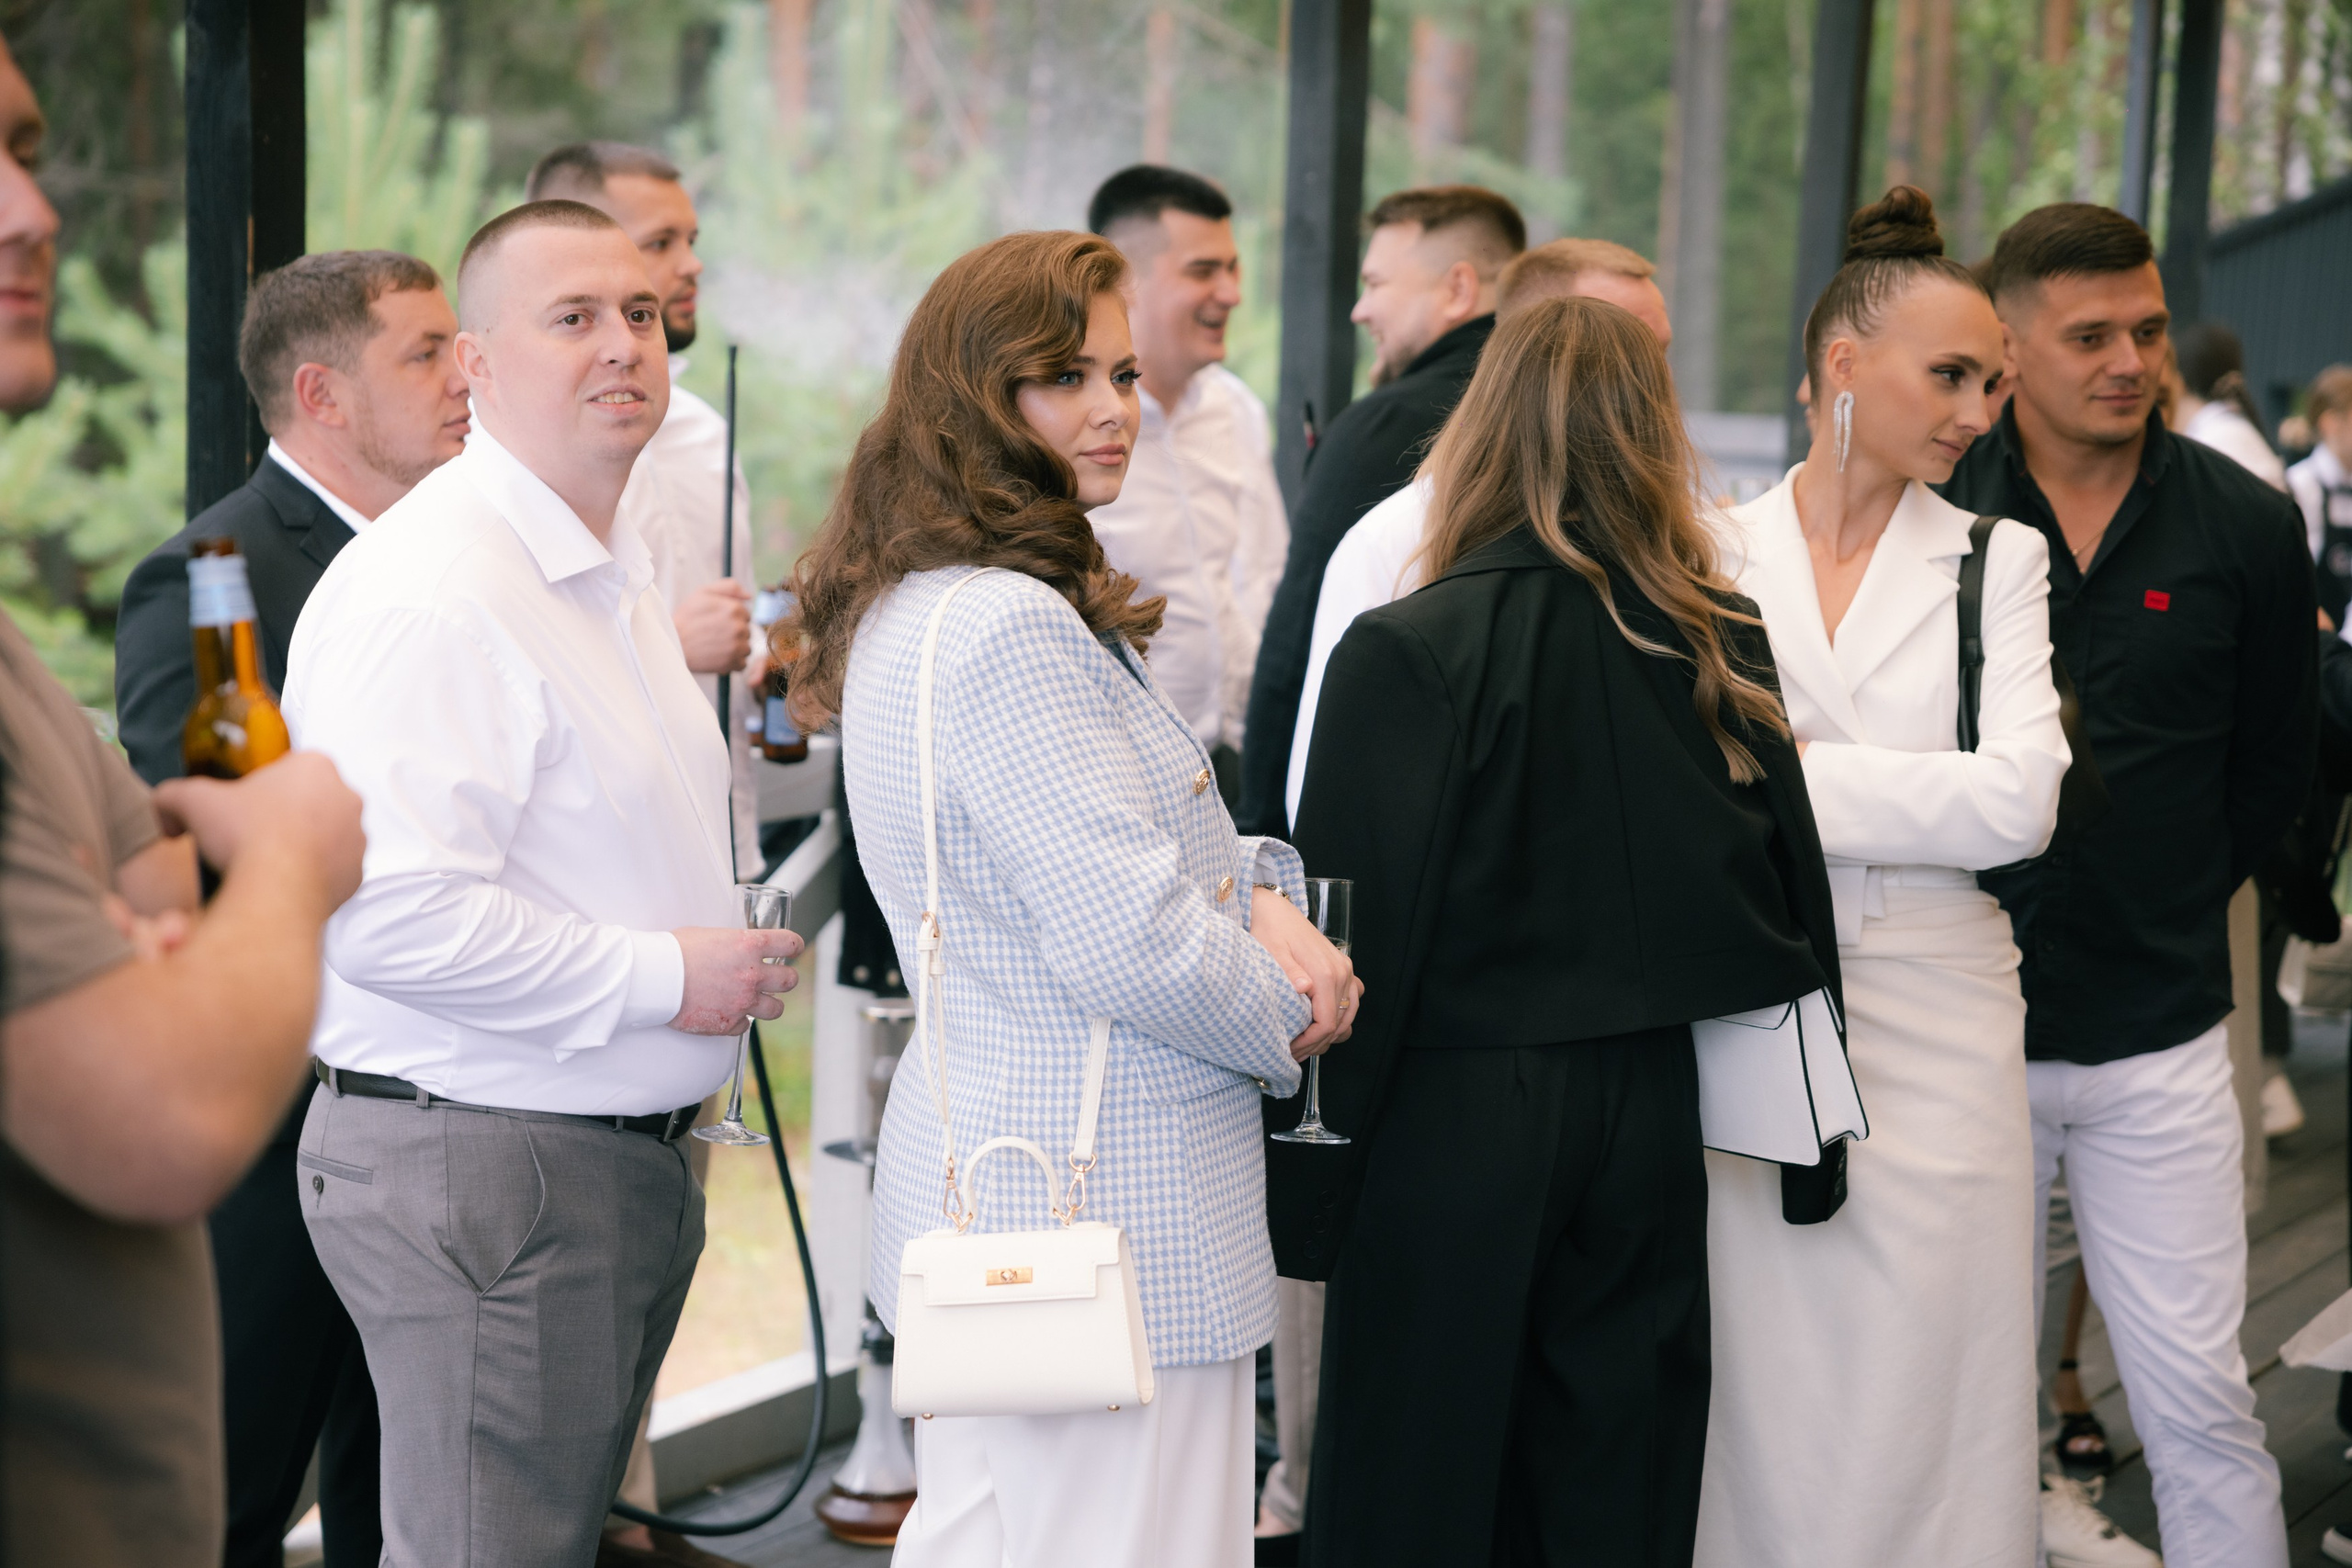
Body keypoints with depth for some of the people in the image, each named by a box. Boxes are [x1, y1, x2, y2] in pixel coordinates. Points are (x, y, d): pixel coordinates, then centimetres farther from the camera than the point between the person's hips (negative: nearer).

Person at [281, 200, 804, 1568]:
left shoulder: (620, 572, 16)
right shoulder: (430, 591, -18)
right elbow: (391, 915, -28)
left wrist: (728, 957, 13)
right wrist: (662, 978, -20)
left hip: (623, 1150, 10)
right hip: (479, 1160, -10)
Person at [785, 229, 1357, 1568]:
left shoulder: (916, 606, 13)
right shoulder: (1010, 629, -20)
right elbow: (1128, 942, -24)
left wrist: (1260, 895, 1)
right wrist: (1290, 1019, -5)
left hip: (973, 1151, 11)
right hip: (1103, 1210, -11)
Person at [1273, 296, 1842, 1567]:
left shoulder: (1409, 653, -13)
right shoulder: (1722, 647, 1)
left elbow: (1353, 939, -13)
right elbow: (1789, 902, 7)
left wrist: (1296, 1199, -6)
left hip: (1457, 1127, -4)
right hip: (1652, 1116, 5)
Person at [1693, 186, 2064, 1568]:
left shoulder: (2000, 560, 6)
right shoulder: (1715, 553, 6)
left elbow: (2019, 801, -8)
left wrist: (1794, 774, -11)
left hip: (1936, 1021, 0)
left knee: (1926, 1389, 2)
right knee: (1765, 1393, 5)